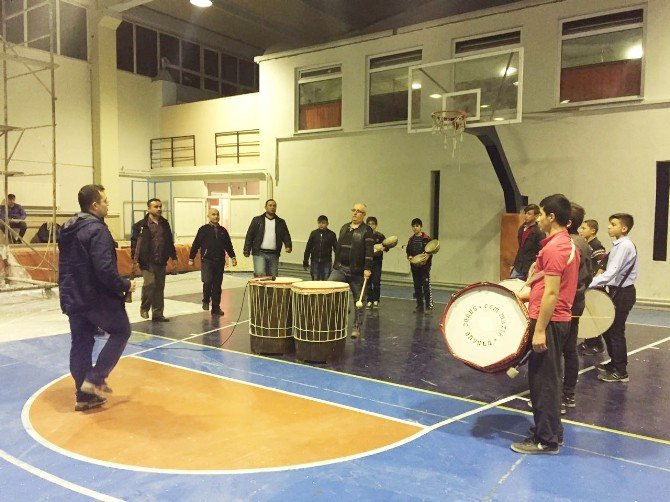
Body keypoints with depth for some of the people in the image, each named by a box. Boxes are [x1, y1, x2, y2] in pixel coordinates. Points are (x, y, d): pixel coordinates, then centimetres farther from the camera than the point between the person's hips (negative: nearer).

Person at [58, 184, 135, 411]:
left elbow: (65, 266, 17)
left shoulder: (68, 229, 11)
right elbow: (105, 270, -25)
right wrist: (125, 285, -11)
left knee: (81, 344, 12)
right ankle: (95, 379, 4)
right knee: (121, 331, 11)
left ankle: (84, 395, 19)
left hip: (73, 298, 8)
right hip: (98, 298, -8)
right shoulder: (97, 230, -18)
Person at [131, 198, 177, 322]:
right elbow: (134, 243, -6)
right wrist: (134, 259, -12)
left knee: (160, 287, 8)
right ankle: (144, 308, 8)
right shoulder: (141, 225, -4)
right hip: (147, 262, -5)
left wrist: (173, 257, 17)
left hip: (161, 262, 5)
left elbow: (170, 242, 19)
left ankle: (157, 314, 17)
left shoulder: (165, 224, 13)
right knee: (149, 283, -17)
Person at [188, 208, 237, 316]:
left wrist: (233, 257, 10)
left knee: (217, 285, 6)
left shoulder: (223, 231, 12)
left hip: (219, 261, 4)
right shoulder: (203, 229, 0)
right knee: (207, 281, -16)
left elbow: (228, 245, 18)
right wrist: (191, 258, -1)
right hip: (207, 260, -4)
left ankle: (216, 308, 13)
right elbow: (196, 244, 0)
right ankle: (206, 301, 11)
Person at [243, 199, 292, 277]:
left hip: (274, 254, 3)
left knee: (273, 277, 4)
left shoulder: (281, 222, 15)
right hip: (259, 253, -3)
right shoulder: (257, 220, 8)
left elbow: (286, 235, 11)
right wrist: (247, 250, -3)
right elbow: (249, 235, 5)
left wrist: (288, 246, -9)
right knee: (260, 275, -17)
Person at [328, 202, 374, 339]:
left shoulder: (366, 231, -6)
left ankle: (357, 328, 16)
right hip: (340, 268, 5)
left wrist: (367, 269, -21)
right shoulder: (344, 228, 13)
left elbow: (369, 251, -13)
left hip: (357, 271, -5)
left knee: (358, 300, 5)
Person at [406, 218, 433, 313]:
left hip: (424, 266, -5)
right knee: (417, 286, 10)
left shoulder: (426, 238, -4)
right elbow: (408, 251, 17)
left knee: (426, 285, -10)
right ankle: (419, 306, 18)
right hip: (414, 266, 5)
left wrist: (425, 259, -19)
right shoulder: (411, 239, 11)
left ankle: (429, 305, -5)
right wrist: (409, 257, -3)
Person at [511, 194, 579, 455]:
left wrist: (539, 330, -20)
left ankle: (546, 440, 10)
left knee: (543, 381, -1)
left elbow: (551, 293, -22)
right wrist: (527, 294, 26)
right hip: (560, 319, 10)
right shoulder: (568, 244, 12)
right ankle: (551, 432, 31)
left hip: (549, 321, -10)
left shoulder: (553, 247, -18)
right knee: (546, 379, 19)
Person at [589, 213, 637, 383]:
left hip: (622, 293, -9)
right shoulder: (619, 245, 12)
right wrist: (598, 280, 1)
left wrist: (589, 285, -29)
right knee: (608, 329, 16)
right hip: (617, 291, 9)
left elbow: (612, 272, -26)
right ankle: (615, 363, 29)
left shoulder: (625, 246, -18)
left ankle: (620, 372, 6)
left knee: (616, 331, -3)